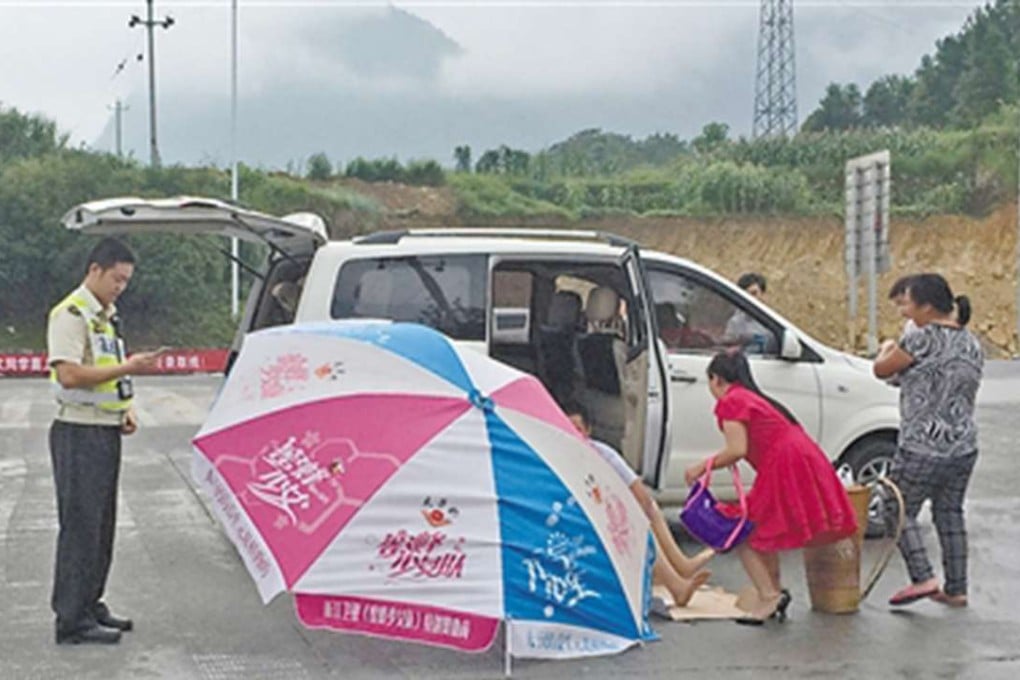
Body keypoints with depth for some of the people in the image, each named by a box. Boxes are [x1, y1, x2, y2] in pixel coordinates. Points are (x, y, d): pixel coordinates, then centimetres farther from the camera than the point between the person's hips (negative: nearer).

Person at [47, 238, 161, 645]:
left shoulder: (105, 316, 17)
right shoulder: (70, 314, -13)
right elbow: (70, 375, -23)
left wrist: (125, 411, 10)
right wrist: (129, 367, -22)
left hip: (106, 431, 9)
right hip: (80, 432, -9)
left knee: (102, 524, 14)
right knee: (80, 526, -7)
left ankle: (90, 606, 23)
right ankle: (72, 620, -2)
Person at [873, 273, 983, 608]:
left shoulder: (923, 339, -16)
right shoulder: (972, 342, 8)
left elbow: (882, 369, -5)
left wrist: (887, 350, 18)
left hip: (923, 448, -7)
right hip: (964, 446, 7)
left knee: (900, 510, 6)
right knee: (950, 513, 16)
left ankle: (923, 578, -5)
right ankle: (956, 589, 20)